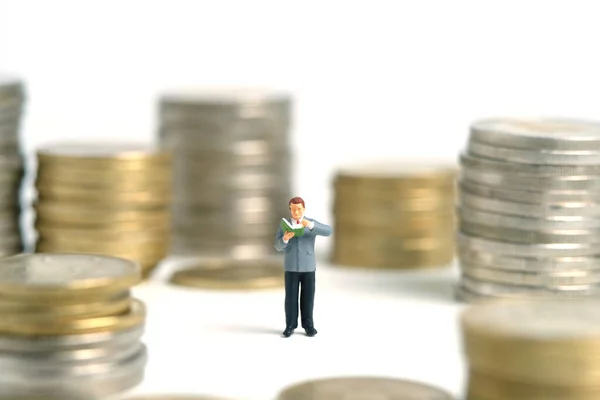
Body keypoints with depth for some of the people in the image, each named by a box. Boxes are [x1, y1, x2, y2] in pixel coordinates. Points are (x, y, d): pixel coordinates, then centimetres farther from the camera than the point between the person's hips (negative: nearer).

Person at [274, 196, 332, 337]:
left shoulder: (311, 223, 0)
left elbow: (328, 231, -18)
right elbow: (279, 246, -6)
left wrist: (310, 225, -34)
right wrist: (285, 238, -30)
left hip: (308, 267, 0)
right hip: (291, 267, 0)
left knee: (308, 297, 3)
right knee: (291, 297, 0)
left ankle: (308, 325, 11)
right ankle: (290, 326, 6)